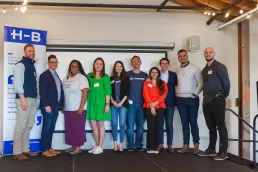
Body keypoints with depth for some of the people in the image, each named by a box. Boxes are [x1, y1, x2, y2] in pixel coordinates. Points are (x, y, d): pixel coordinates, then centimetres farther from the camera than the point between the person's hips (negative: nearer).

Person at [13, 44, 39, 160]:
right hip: (24, 99, -8)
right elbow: (17, 82, -13)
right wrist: (23, 99, -19)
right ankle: (17, 152, -2)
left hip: (33, 99, 8)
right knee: (21, 125, -7)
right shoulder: (20, 65, -4)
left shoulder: (32, 65, 19)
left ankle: (25, 149, 17)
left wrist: (35, 98, 13)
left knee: (29, 126, 10)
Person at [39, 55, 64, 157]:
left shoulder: (56, 75, 18)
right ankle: (44, 150, 2)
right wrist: (46, 105, -19)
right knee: (46, 128, -4)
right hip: (48, 106, -7)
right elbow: (42, 92, -13)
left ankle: (49, 148, 16)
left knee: (51, 128, 10)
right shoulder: (44, 75, -6)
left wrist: (61, 104, 8)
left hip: (56, 106, 8)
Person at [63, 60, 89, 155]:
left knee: (78, 128, -2)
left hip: (77, 109, -6)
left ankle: (78, 148, 5)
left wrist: (81, 107, -19)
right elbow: (64, 93, 16)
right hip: (68, 109, 7)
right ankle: (73, 146, 19)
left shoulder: (81, 77, -6)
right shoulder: (66, 78, 13)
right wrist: (62, 106, 12)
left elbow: (85, 92, -13)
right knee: (69, 129, 9)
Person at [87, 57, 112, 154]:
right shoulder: (89, 76, 9)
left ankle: (100, 147, 7)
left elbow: (108, 91, -7)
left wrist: (107, 104, -14)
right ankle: (97, 146, 17)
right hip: (92, 102, 5)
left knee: (100, 124, 1)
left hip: (101, 102, -4)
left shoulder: (105, 77, -2)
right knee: (93, 124, 6)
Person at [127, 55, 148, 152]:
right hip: (131, 104, -2)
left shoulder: (145, 75, 12)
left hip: (142, 104, 2)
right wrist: (127, 100, -5)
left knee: (140, 125, 5)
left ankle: (139, 145, 12)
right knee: (130, 125, -3)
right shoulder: (127, 74, 6)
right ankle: (131, 145, 4)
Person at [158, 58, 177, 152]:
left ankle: (169, 145, 9)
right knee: (160, 124, 4)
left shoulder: (173, 75, 7)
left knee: (169, 125, 2)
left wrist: (176, 99, -6)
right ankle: (160, 144, 12)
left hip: (170, 103, 0)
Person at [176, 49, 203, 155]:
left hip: (192, 99, -5)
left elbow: (201, 83, -9)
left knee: (193, 122, -3)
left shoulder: (194, 68, -5)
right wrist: (177, 93, 6)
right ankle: (186, 145, 12)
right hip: (180, 99, 5)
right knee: (184, 123, 7)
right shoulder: (178, 70, 12)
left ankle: (196, 145, 5)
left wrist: (194, 94, -13)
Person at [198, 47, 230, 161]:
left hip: (217, 100, -7)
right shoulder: (204, 70, 16)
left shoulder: (219, 67, -7)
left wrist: (223, 96, 2)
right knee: (211, 126, 12)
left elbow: (226, 83, -8)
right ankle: (211, 149, 20)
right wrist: (206, 96, 13)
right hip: (206, 101, 7)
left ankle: (223, 151, 0)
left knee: (220, 125, -4)